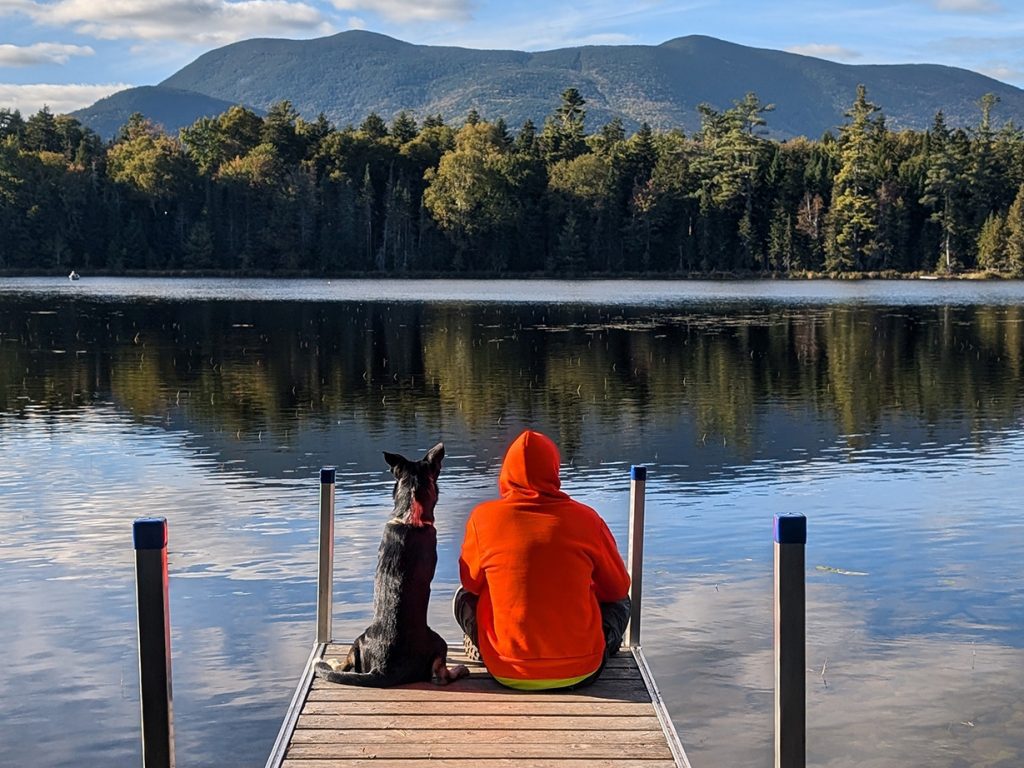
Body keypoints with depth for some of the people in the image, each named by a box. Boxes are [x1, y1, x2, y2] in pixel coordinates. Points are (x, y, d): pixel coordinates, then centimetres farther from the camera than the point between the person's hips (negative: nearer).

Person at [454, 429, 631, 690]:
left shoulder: (483, 517, -6)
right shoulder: (585, 518, -5)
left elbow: (471, 582, 10)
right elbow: (619, 587, 8)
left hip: (509, 675, 0)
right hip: (581, 672, 0)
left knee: (464, 597, 25)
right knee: (621, 601, 27)